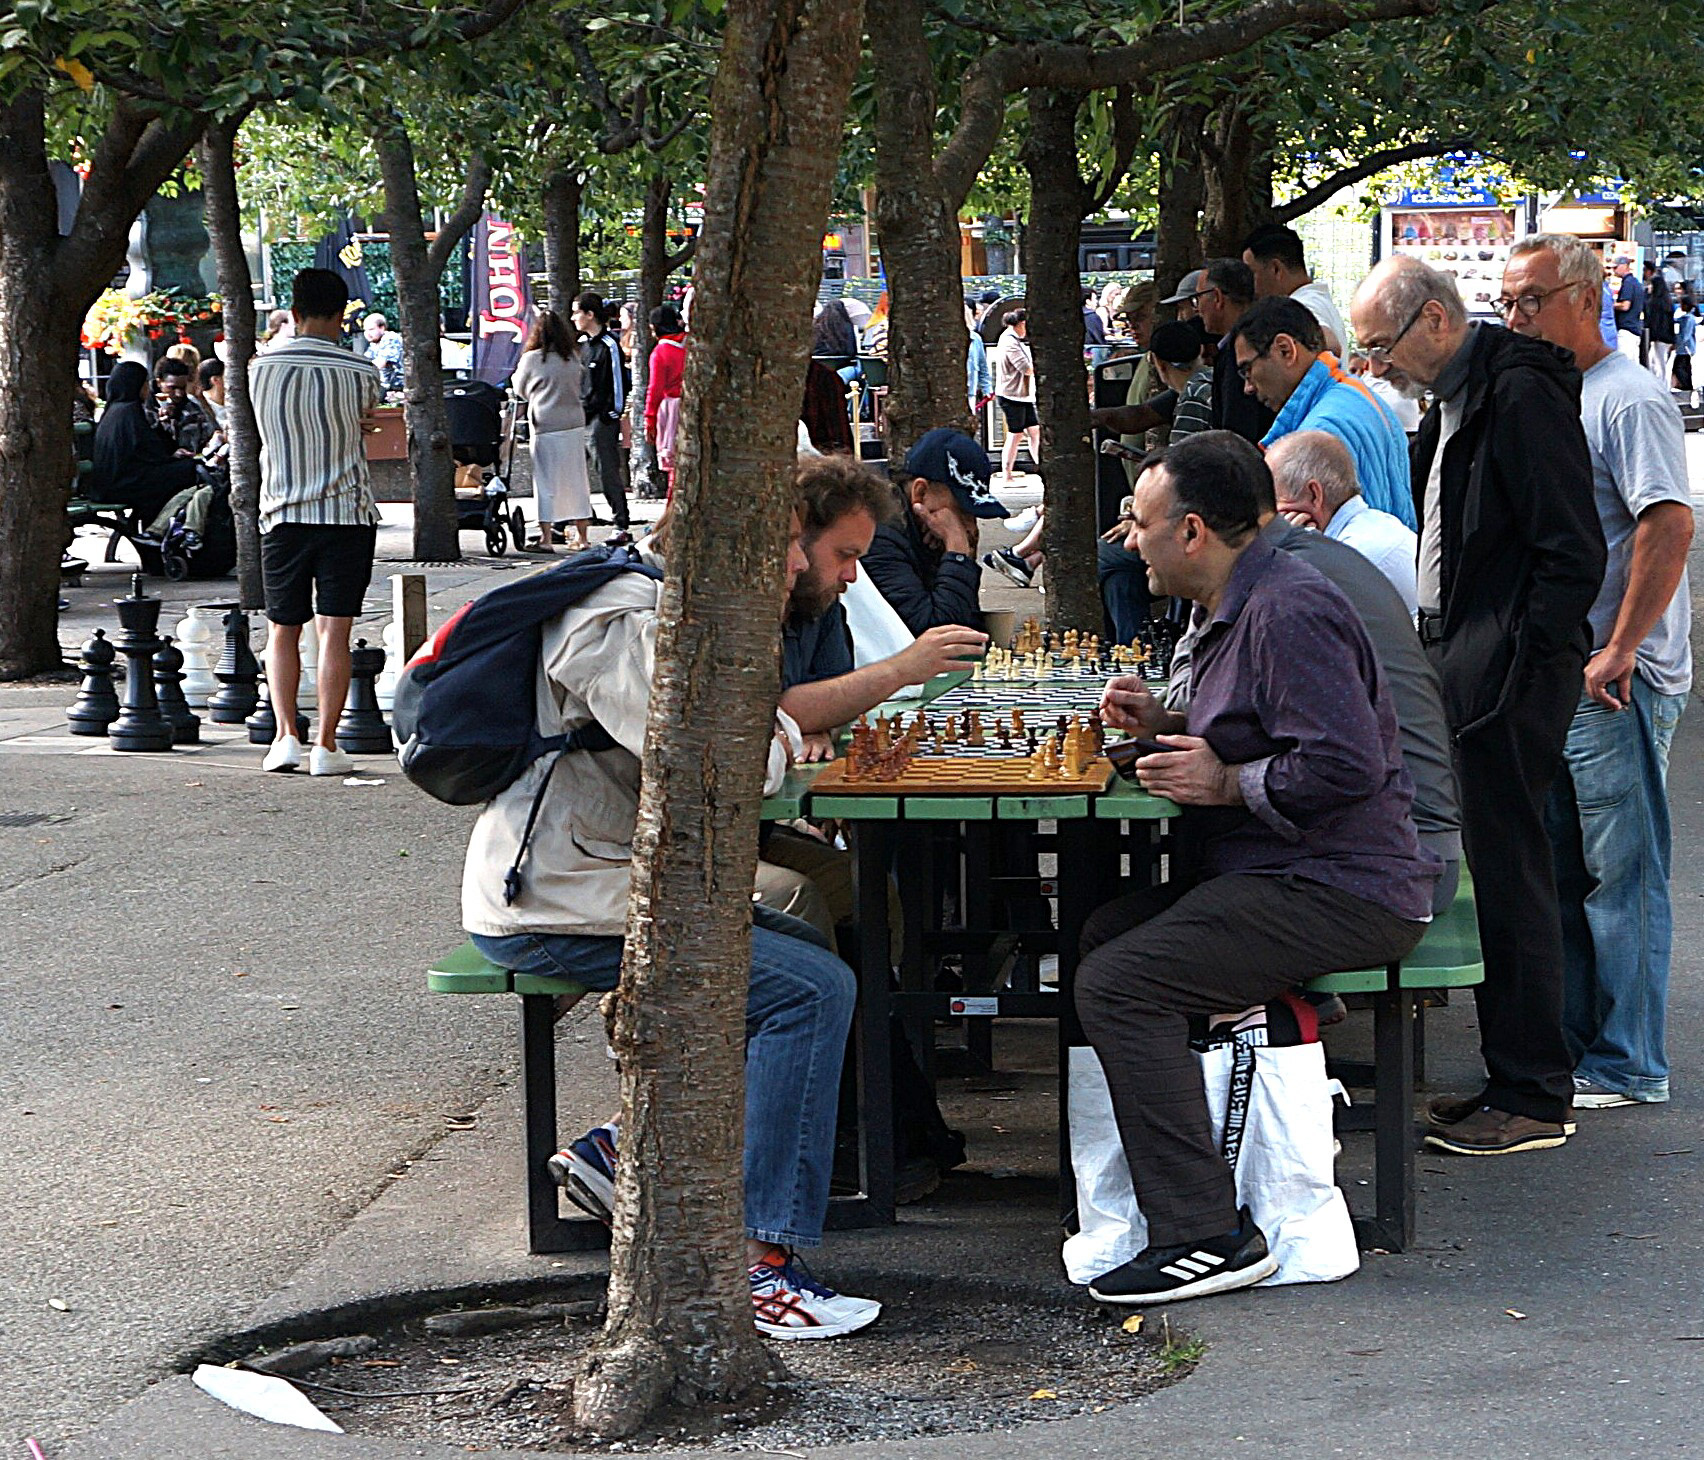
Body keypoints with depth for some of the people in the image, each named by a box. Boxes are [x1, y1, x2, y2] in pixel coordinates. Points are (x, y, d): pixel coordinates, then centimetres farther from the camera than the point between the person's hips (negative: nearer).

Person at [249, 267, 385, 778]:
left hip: (282, 515, 2)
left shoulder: (260, 368, -2)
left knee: (282, 631, 12)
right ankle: (325, 745, -4)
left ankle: (286, 735, 1)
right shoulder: (358, 372, -7)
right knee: (334, 631, -1)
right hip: (347, 515, -2)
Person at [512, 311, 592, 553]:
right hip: (575, 424, 4)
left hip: (546, 426, -4)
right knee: (575, 480, 10)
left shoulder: (531, 359, -7)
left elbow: (519, 391, 7)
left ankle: (546, 538, 0)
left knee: (546, 482, 1)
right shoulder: (573, 357, 4)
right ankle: (581, 537, 15)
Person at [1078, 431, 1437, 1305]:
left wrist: (1228, 783, -16)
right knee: (1102, 935, 15)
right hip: (1275, 875, 12)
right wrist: (1162, 725, 12)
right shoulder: (1242, 606, 18)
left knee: (1118, 983, -22)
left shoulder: (1289, 612, -17)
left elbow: (1347, 767, -27)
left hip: (1338, 895, -12)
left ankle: (1206, 1236, -21)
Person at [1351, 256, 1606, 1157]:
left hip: (1510, 678, -10)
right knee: (1486, 870, 12)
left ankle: (1534, 1099, 1)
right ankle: (1512, 1078, 19)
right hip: (1462, 672, 10)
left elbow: (1573, 555, -19)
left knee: (1507, 875, -6)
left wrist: (1513, 670, -18)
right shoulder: (1452, 401, 16)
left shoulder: (1521, 396, -15)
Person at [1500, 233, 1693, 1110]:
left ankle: (1627, 1068, 3)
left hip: (1616, 685, -9)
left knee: (1622, 877, -3)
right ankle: (1568, 1046, 23)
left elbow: (1669, 525, -23)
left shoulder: (1628, 399, -13)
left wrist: (1618, 652, -23)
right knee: (1557, 872, 14)